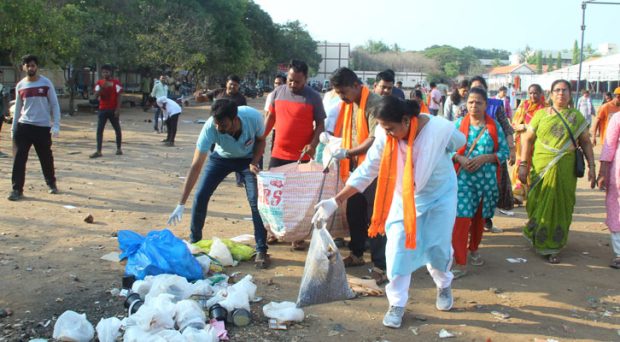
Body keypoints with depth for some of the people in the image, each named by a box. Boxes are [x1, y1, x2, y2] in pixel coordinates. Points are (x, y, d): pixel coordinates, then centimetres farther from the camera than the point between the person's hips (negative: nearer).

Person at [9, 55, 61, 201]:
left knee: (46, 158, 10)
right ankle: (17, 190, -1)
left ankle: (51, 183, 32)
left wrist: (56, 125, -8)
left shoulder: (46, 83, -2)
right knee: (19, 159, -6)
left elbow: (54, 105, -1)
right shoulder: (20, 86, 6)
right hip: (23, 126, 2)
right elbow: (17, 108, 14)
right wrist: (13, 128, 10)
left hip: (43, 127, -2)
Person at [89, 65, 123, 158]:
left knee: (117, 129, 8)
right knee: (99, 130, -6)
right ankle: (98, 151, -7)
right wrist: (102, 88, -18)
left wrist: (118, 109, -12)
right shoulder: (99, 83, 6)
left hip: (113, 110, -2)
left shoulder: (116, 82, -4)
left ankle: (119, 149, 22)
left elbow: (118, 97, -5)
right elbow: (96, 96, -2)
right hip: (102, 109, 3)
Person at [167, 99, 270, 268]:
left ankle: (261, 251, -4)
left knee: (256, 201, -15)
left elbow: (261, 140, -11)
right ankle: (194, 241, 14)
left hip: (248, 158, -1)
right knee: (200, 196, -8)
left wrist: (254, 163, -29)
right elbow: (196, 166, -33)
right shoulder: (210, 128, -36)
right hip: (221, 158, 1)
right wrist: (181, 204, -34)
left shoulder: (254, 117, -36)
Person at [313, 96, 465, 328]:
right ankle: (397, 304, 9)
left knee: (438, 247, 6)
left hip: (440, 195, -1)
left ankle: (444, 286, 39)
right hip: (404, 197, 2)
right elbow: (366, 171, -20)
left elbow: (459, 143, -7)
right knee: (397, 248, -6)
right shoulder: (385, 136, -23)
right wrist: (336, 201, -25)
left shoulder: (441, 129, -30)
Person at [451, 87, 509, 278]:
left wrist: (484, 158, -14)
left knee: (479, 217, 16)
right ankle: (460, 264, -7)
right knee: (462, 218, -10)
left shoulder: (494, 126, 2)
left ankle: (474, 250, 40)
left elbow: (505, 152, 1)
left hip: (487, 178, 2)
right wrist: (460, 159, -16)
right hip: (464, 178, -2)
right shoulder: (459, 124, 1)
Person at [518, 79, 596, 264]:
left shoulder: (577, 116, 8)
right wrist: (523, 164, -3)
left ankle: (552, 246, 16)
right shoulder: (541, 114, 5)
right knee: (539, 203, 4)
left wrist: (591, 166, 1)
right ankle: (537, 237, 27)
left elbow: (586, 143, 9)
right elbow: (527, 139, 4)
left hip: (565, 169, 1)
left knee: (560, 205, 3)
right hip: (541, 167, 0)